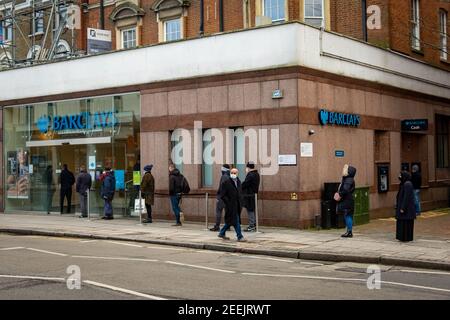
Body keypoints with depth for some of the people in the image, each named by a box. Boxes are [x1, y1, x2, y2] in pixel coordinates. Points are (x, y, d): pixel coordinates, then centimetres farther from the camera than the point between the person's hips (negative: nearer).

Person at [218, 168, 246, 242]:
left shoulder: (238, 182, 11)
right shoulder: (226, 183, -10)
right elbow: (222, 195, -11)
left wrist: (240, 204, 12)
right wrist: (228, 202, -15)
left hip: (237, 206, 7)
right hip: (231, 206, -7)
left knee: (230, 221, 15)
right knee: (236, 221, -5)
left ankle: (222, 233, 29)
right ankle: (240, 237, 1)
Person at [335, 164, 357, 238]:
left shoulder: (349, 180, -15)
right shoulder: (345, 179, 15)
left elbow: (345, 190, -25)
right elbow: (341, 189, 21)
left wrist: (340, 195, -15)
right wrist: (338, 193, 6)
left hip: (347, 201, -10)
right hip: (345, 201, 10)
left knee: (348, 216, -6)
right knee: (347, 216, 12)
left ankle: (349, 232, -3)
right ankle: (349, 231, 18)